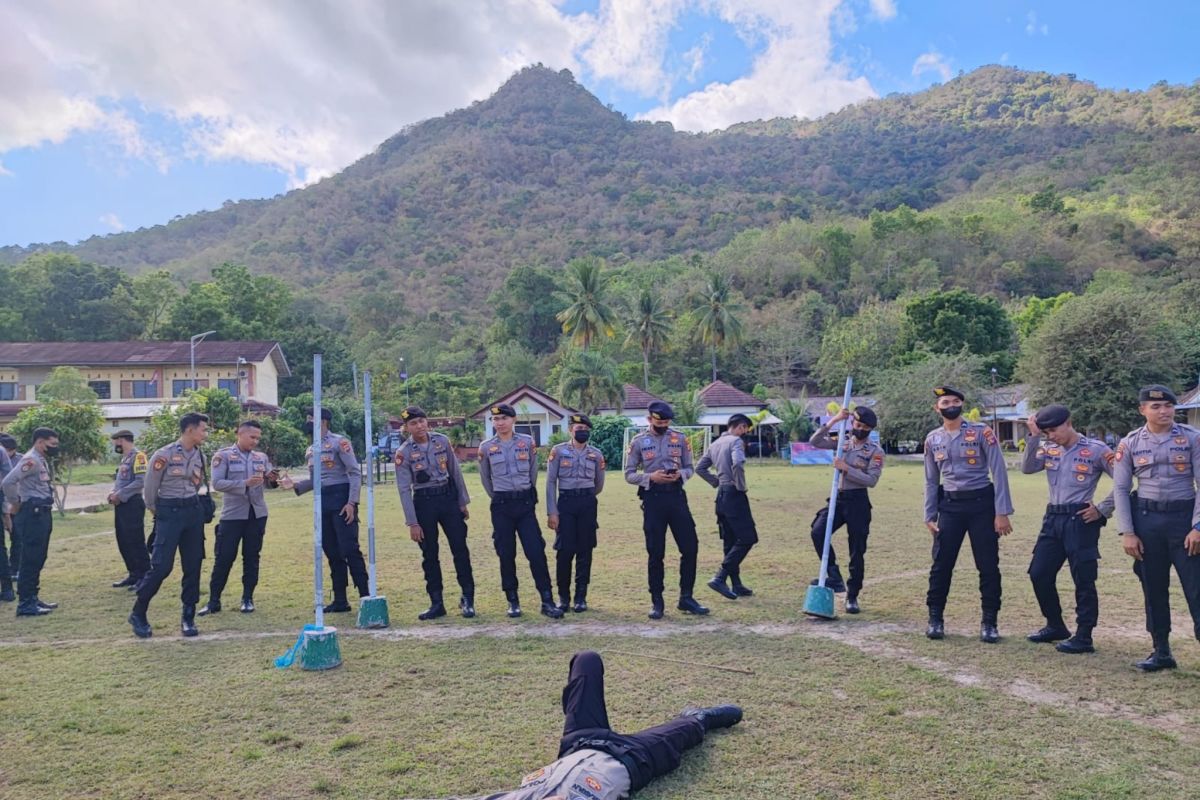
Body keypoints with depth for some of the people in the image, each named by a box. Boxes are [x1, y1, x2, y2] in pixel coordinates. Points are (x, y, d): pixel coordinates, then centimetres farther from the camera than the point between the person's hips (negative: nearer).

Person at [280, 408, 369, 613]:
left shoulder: (339, 442, -6)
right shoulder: (310, 450, 17)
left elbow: (355, 473, -11)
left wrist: (352, 502, -18)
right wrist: (295, 485, 2)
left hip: (341, 499, -8)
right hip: (322, 503, 8)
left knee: (349, 549, -9)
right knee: (332, 553, 10)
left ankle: (365, 597, -3)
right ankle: (340, 600, 16)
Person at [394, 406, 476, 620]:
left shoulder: (442, 441, 1)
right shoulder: (403, 453, -7)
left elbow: (456, 472, 7)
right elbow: (404, 489, -7)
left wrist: (463, 502, 6)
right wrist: (412, 523, -10)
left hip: (448, 496, 1)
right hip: (424, 501, -1)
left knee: (460, 549, 0)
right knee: (429, 554, 6)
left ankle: (467, 599, 11)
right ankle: (437, 604, 16)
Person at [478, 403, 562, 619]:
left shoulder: (527, 442, 1)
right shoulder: (486, 447, 0)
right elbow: (485, 478, 13)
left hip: (525, 503, 0)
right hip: (501, 506, 0)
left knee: (536, 551, -4)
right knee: (506, 554, 4)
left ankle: (547, 601, 2)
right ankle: (513, 601, 15)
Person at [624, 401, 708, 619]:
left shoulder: (680, 438, 5)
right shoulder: (638, 442, 0)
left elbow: (689, 468, 11)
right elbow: (629, 474, 1)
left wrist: (680, 474, -12)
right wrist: (651, 476, -15)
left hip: (676, 495, 2)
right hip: (652, 497, -2)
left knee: (690, 547, 1)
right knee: (655, 553, 3)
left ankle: (686, 598, 16)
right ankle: (656, 602, 15)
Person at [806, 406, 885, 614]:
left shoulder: (875, 451, -4)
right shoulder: (842, 440, 8)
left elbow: (871, 480, -14)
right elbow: (814, 441, -4)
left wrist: (846, 468, -20)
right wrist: (833, 421, -11)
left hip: (858, 500, -3)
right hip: (837, 498, 3)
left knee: (857, 551, 2)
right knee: (818, 532, -19)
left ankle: (852, 597, 16)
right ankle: (835, 578, -6)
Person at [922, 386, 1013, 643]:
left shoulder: (982, 432, -5)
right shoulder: (933, 439, 7)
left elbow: (998, 472, -7)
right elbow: (931, 481, 12)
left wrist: (1002, 513, -12)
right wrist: (929, 516, 7)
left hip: (981, 503, -2)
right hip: (949, 506, 3)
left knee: (988, 566, 3)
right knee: (941, 564, 3)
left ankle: (989, 622, 16)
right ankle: (935, 619, 16)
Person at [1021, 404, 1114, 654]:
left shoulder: (1096, 449, -7)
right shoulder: (1048, 449, 9)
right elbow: (1027, 468, -5)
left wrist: (1102, 509, -9)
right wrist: (1034, 436, -9)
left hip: (1081, 520, -6)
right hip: (1052, 518, 6)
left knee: (1083, 580, -1)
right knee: (1039, 573, 9)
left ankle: (1083, 637, 8)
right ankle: (1055, 626, 26)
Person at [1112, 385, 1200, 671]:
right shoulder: (1130, 443, 2)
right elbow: (1120, 489, 2)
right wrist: (1127, 532, -3)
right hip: (1147, 519, 2)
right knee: (1154, 589, 10)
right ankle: (1162, 652, 22)